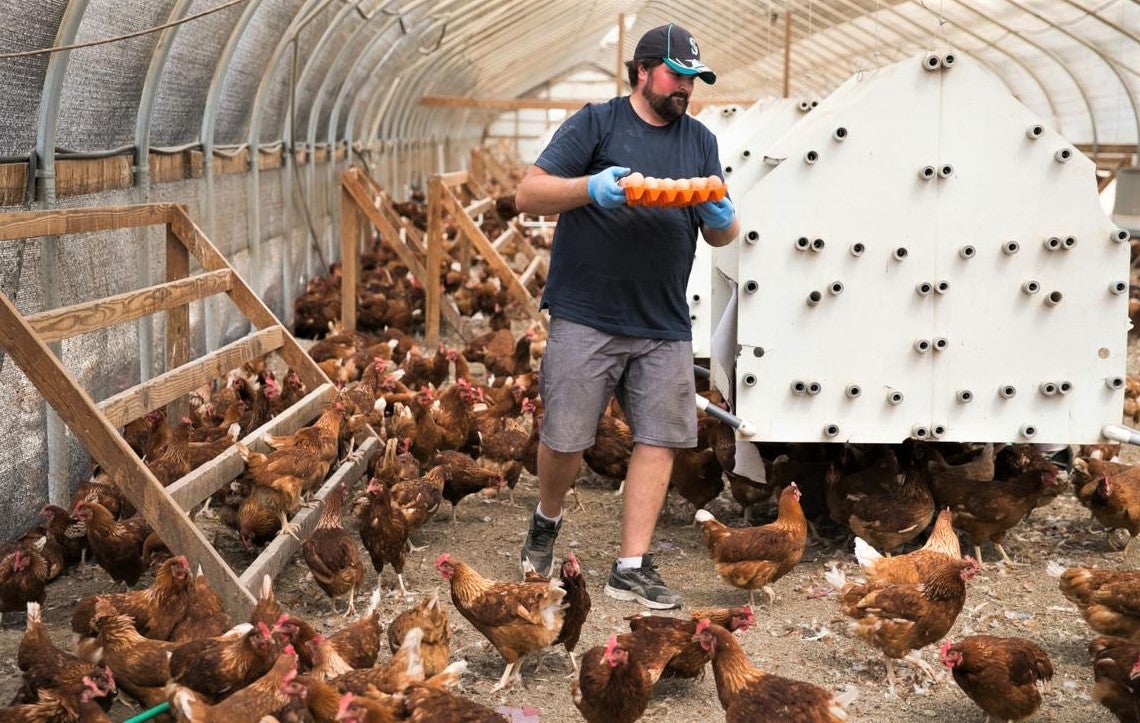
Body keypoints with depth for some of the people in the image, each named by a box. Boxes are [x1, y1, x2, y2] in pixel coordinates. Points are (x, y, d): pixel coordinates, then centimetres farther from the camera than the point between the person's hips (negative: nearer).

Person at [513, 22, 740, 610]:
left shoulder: (700, 140, 15)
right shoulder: (596, 123, 0)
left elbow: (721, 235, 17)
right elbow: (528, 195, -6)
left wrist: (722, 220, -8)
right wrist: (591, 187, -23)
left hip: (665, 326, 4)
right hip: (585, 318, -4)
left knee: (659, 440, -2)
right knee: (564, 440, -1)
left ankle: (632, 568, 6)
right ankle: (546, 522, 29)